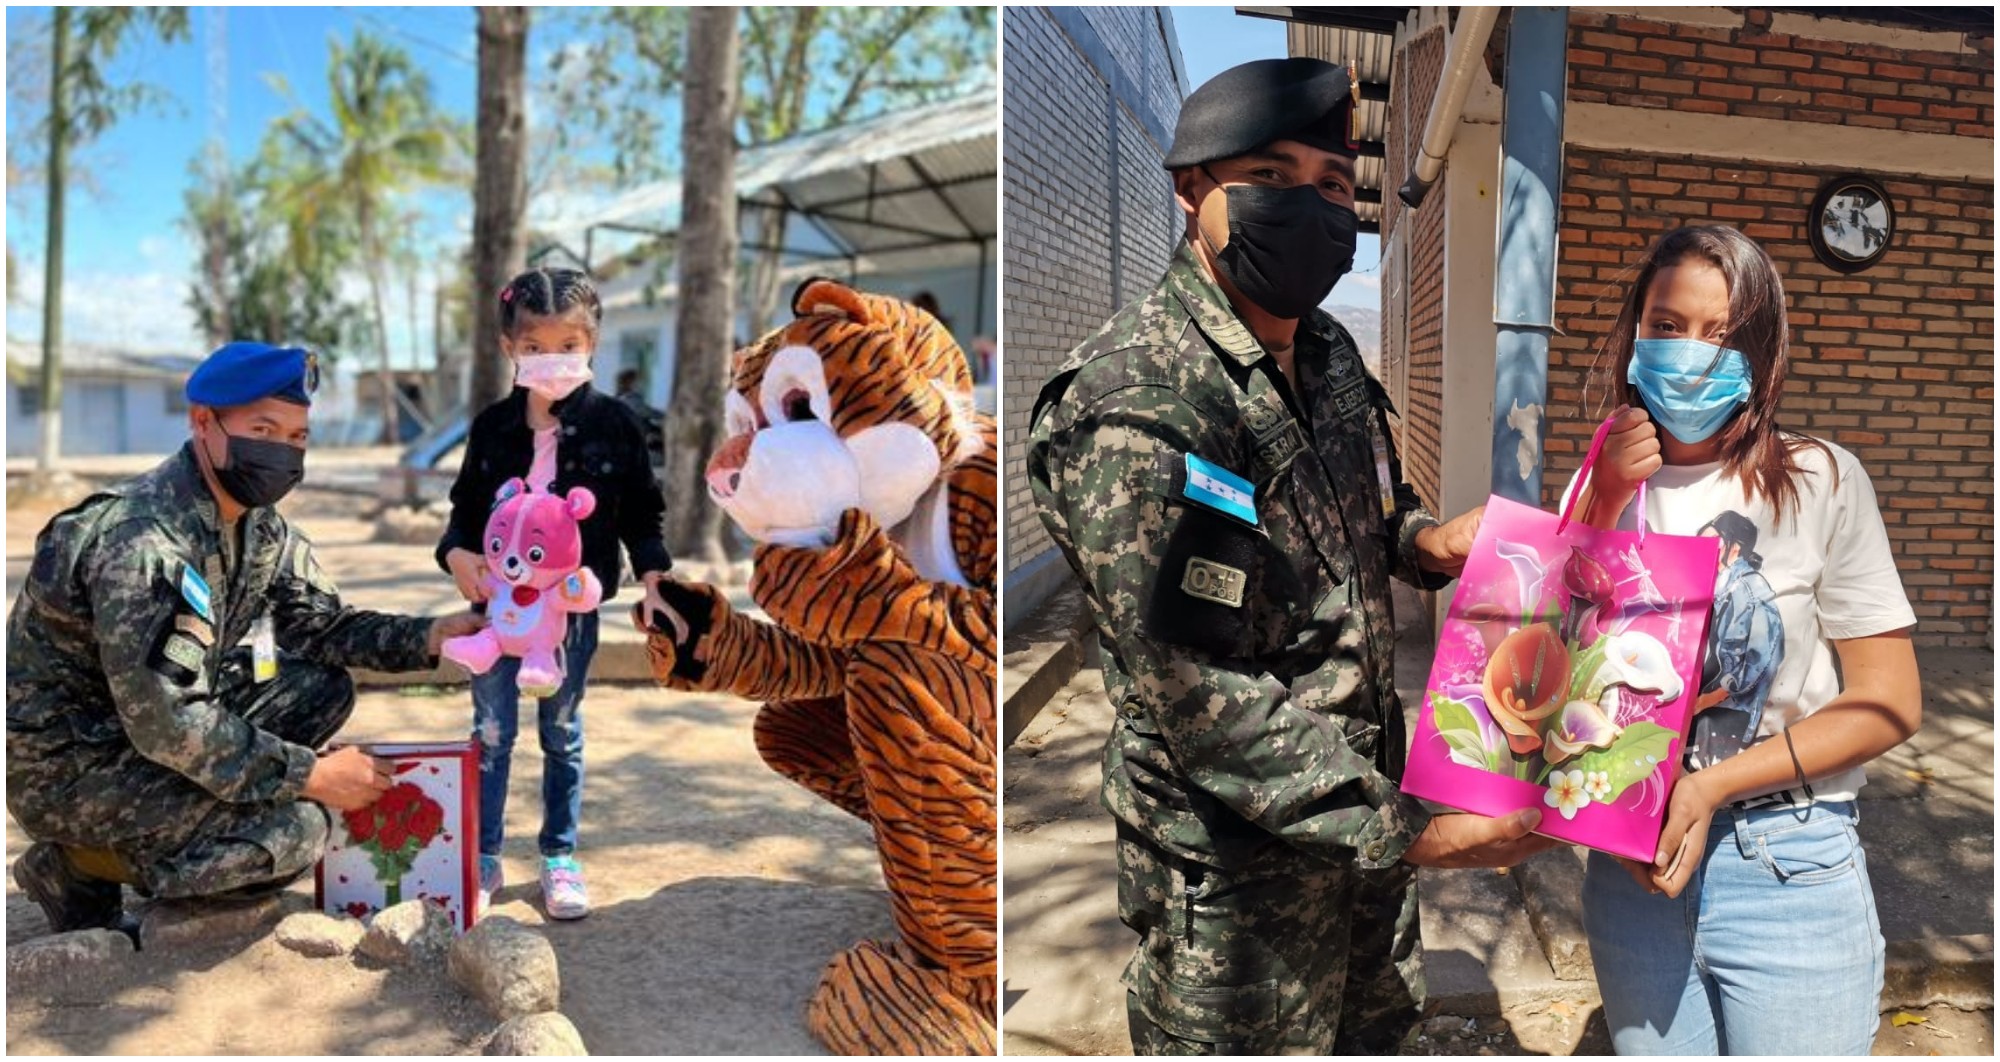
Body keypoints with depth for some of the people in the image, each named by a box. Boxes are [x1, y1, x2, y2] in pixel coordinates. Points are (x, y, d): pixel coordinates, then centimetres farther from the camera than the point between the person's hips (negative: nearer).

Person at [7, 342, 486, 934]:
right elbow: (164, 721, -30)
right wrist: (310, 775, -25)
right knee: (296, 831, -21)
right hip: (64, 764, -9)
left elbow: (321, 625, 5)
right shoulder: (143, 540, -28)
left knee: (324, 687, -1)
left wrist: (430, 638, -13)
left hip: (152, 724, 9)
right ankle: (77, 866, -2)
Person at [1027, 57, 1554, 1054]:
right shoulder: (1137, 407, -27)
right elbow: (1201, 698, -28)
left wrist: (1422, 539, -3)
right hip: (1232, 853, -8)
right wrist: (1406, 830, -24)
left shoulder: (1325, 347, 2)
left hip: (1367, 790, 8)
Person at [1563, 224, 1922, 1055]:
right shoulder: (1600, 487, 3)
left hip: (1788, 869, -3)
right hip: (1632, 859, 3)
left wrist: (1712, 785, -16)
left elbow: (1889, 702, -7)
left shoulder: (1819, 482, -8)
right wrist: (1606, 503, -12)